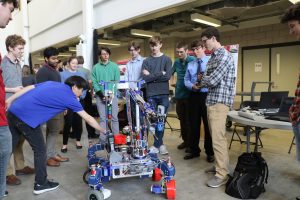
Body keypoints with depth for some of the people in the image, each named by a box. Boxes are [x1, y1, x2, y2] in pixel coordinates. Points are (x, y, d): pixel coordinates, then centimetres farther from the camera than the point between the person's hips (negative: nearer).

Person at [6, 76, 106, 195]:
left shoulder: (52, 83, 17)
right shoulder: (70, 98, -2)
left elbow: (29, 88, 11)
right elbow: (88, 118, 3)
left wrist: (9, 100, 14)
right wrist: (103, 131, 12)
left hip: (13, 111, 8)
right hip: (26, 117, -8)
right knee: (40, 150, 8)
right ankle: (40, 184, 19)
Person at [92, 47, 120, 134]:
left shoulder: (114, 66, 5)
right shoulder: (96, 67, 7)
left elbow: (117, 81, 1)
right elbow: (94, 83, 2)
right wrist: (101, 94, -8)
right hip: (100, 96, 1)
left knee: (114, 117, 2)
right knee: (102, 118, 4)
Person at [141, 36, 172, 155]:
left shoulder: (167, 59, 6)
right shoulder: (146, 61, 9)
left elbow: (168, 76, -8)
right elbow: (145, 78, -4)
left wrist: (152, 75, -6)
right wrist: (160, 74, -8)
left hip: (163, 94, -1)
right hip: (151, 94, 1)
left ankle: (157, 145, 14)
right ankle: (160, 144, 16)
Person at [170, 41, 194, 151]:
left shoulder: (193, 60, -9)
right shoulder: (176, 62, 8)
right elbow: (171, 72, 27)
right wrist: (172, 81, 14)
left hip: (189, 94, -5)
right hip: (179, 94, 6)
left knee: (190, 119, 3)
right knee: (182, 118, 13)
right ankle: (185, 140, 26)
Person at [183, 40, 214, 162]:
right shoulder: (190, 64, 14)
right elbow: (186, 80, 9)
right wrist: (192, 86, -12)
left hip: (207, 95, -4)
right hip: (194, 96, 5)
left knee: (208, 125, 5)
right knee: (194, 124, 10)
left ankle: (209, 152, 20)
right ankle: (194, 150, 25)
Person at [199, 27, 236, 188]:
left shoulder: (224, 56, -12)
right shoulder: (213, 57, 18)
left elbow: (213, 80, -18)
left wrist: (202, 80, 1)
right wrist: (202, 79, 1)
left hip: (219, 101, -10)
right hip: (211, 100, 10)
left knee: (218, 138, -7)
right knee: (216, 137, 15)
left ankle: (222, 174, 2)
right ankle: (220, 165, 28)